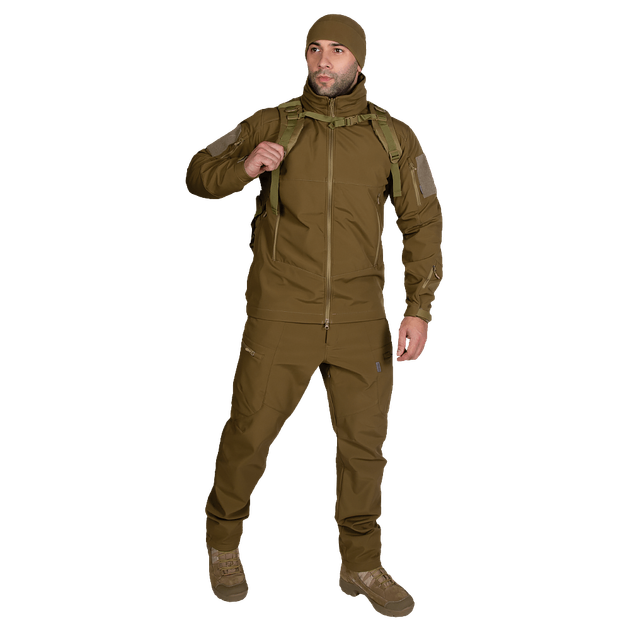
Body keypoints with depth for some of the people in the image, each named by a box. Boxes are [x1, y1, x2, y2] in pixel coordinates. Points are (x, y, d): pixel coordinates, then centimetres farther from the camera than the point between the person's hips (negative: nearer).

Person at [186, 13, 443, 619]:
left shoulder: (395, 135, 1)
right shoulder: (271, 123, -1)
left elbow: (422, 225, 2)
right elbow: (198, 175, 3)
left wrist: (419, 309, -8)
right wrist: (244, 166, -19)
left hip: (358, 317, 2)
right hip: (280, 313, -1)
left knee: (364, 441, 7)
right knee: (249, 432, 5)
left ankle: (361, 567, 26)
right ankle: (224, 543, 32)